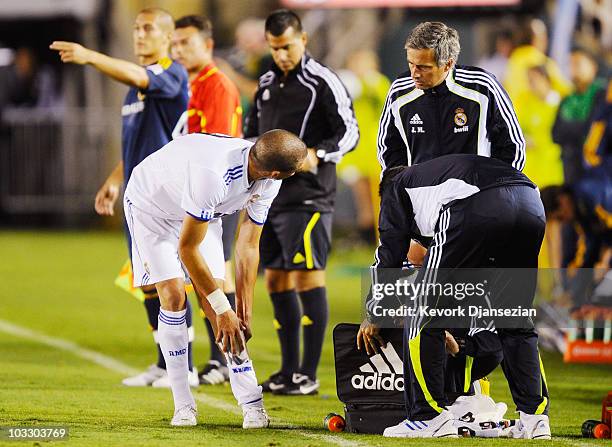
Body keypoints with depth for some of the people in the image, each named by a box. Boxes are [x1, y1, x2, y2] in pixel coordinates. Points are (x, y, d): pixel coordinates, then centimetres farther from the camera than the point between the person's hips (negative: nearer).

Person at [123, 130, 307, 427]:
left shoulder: (267, 183, -22)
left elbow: (248, 246, -9)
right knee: (173, 296, -16)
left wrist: (244, 312, -7)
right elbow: (187, 248, -34)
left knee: (212, 298, -7)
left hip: (202, 213, 5)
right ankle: (183, 405, -6)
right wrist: (223, 309, -27)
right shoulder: (214, 176, -45)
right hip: (151, 205, -5)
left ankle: (252, 403, -8)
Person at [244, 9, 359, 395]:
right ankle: (289, 370, 17)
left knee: (308, 278, -10)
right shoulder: (267, 83, 16)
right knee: (277, 281, 9)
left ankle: (309, 375, -8)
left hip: (307, 197, -8)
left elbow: (349, 131, -10)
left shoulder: (323, 82, -6)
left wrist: (317, 155, -25)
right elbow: (253, 132, 27)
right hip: (271, 198, 8)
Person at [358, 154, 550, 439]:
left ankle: (431, 417, 7)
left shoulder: (397, 187, 30)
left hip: (476, 211, -6)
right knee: (515, 320, 20)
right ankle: (534, 416, 12)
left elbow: (389, 255, 26)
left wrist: (373, 316, 38)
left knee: (423, 312, 7)